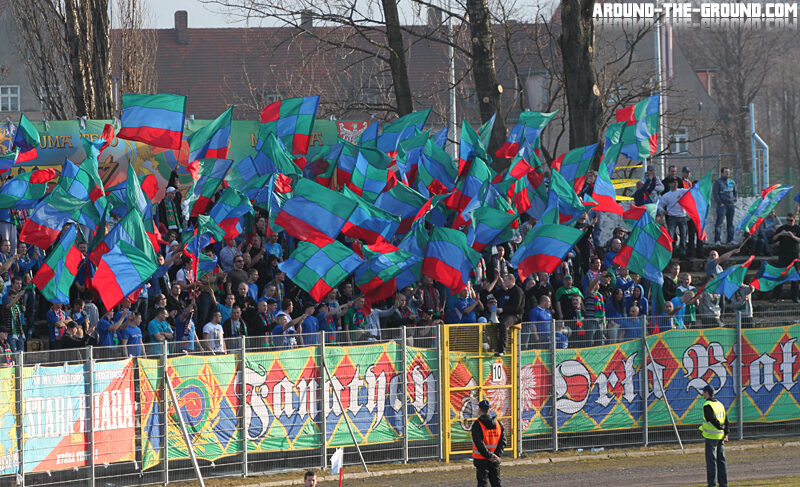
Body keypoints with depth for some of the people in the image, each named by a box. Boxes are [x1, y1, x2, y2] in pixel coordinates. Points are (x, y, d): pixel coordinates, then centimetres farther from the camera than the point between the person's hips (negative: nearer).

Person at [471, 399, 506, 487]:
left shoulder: (477, 425, -11)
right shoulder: (498, 423, 6)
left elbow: (479, 444, -18)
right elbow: (502, 441, 1)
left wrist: (489, 456, -13)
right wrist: (497, 455, -5)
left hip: (482, 460, -4)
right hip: (495, 460, 4)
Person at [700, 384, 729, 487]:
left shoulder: (707, 405, -13)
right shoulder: (720, 404, 12)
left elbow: (712, 420, -20)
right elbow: (725, 420, 11)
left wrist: (720, 427, -4)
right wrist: (726, 434, 7)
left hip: (711, 436, -8)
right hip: (720, 436, 8)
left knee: (711, 460, -5)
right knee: (721, 460, 11)